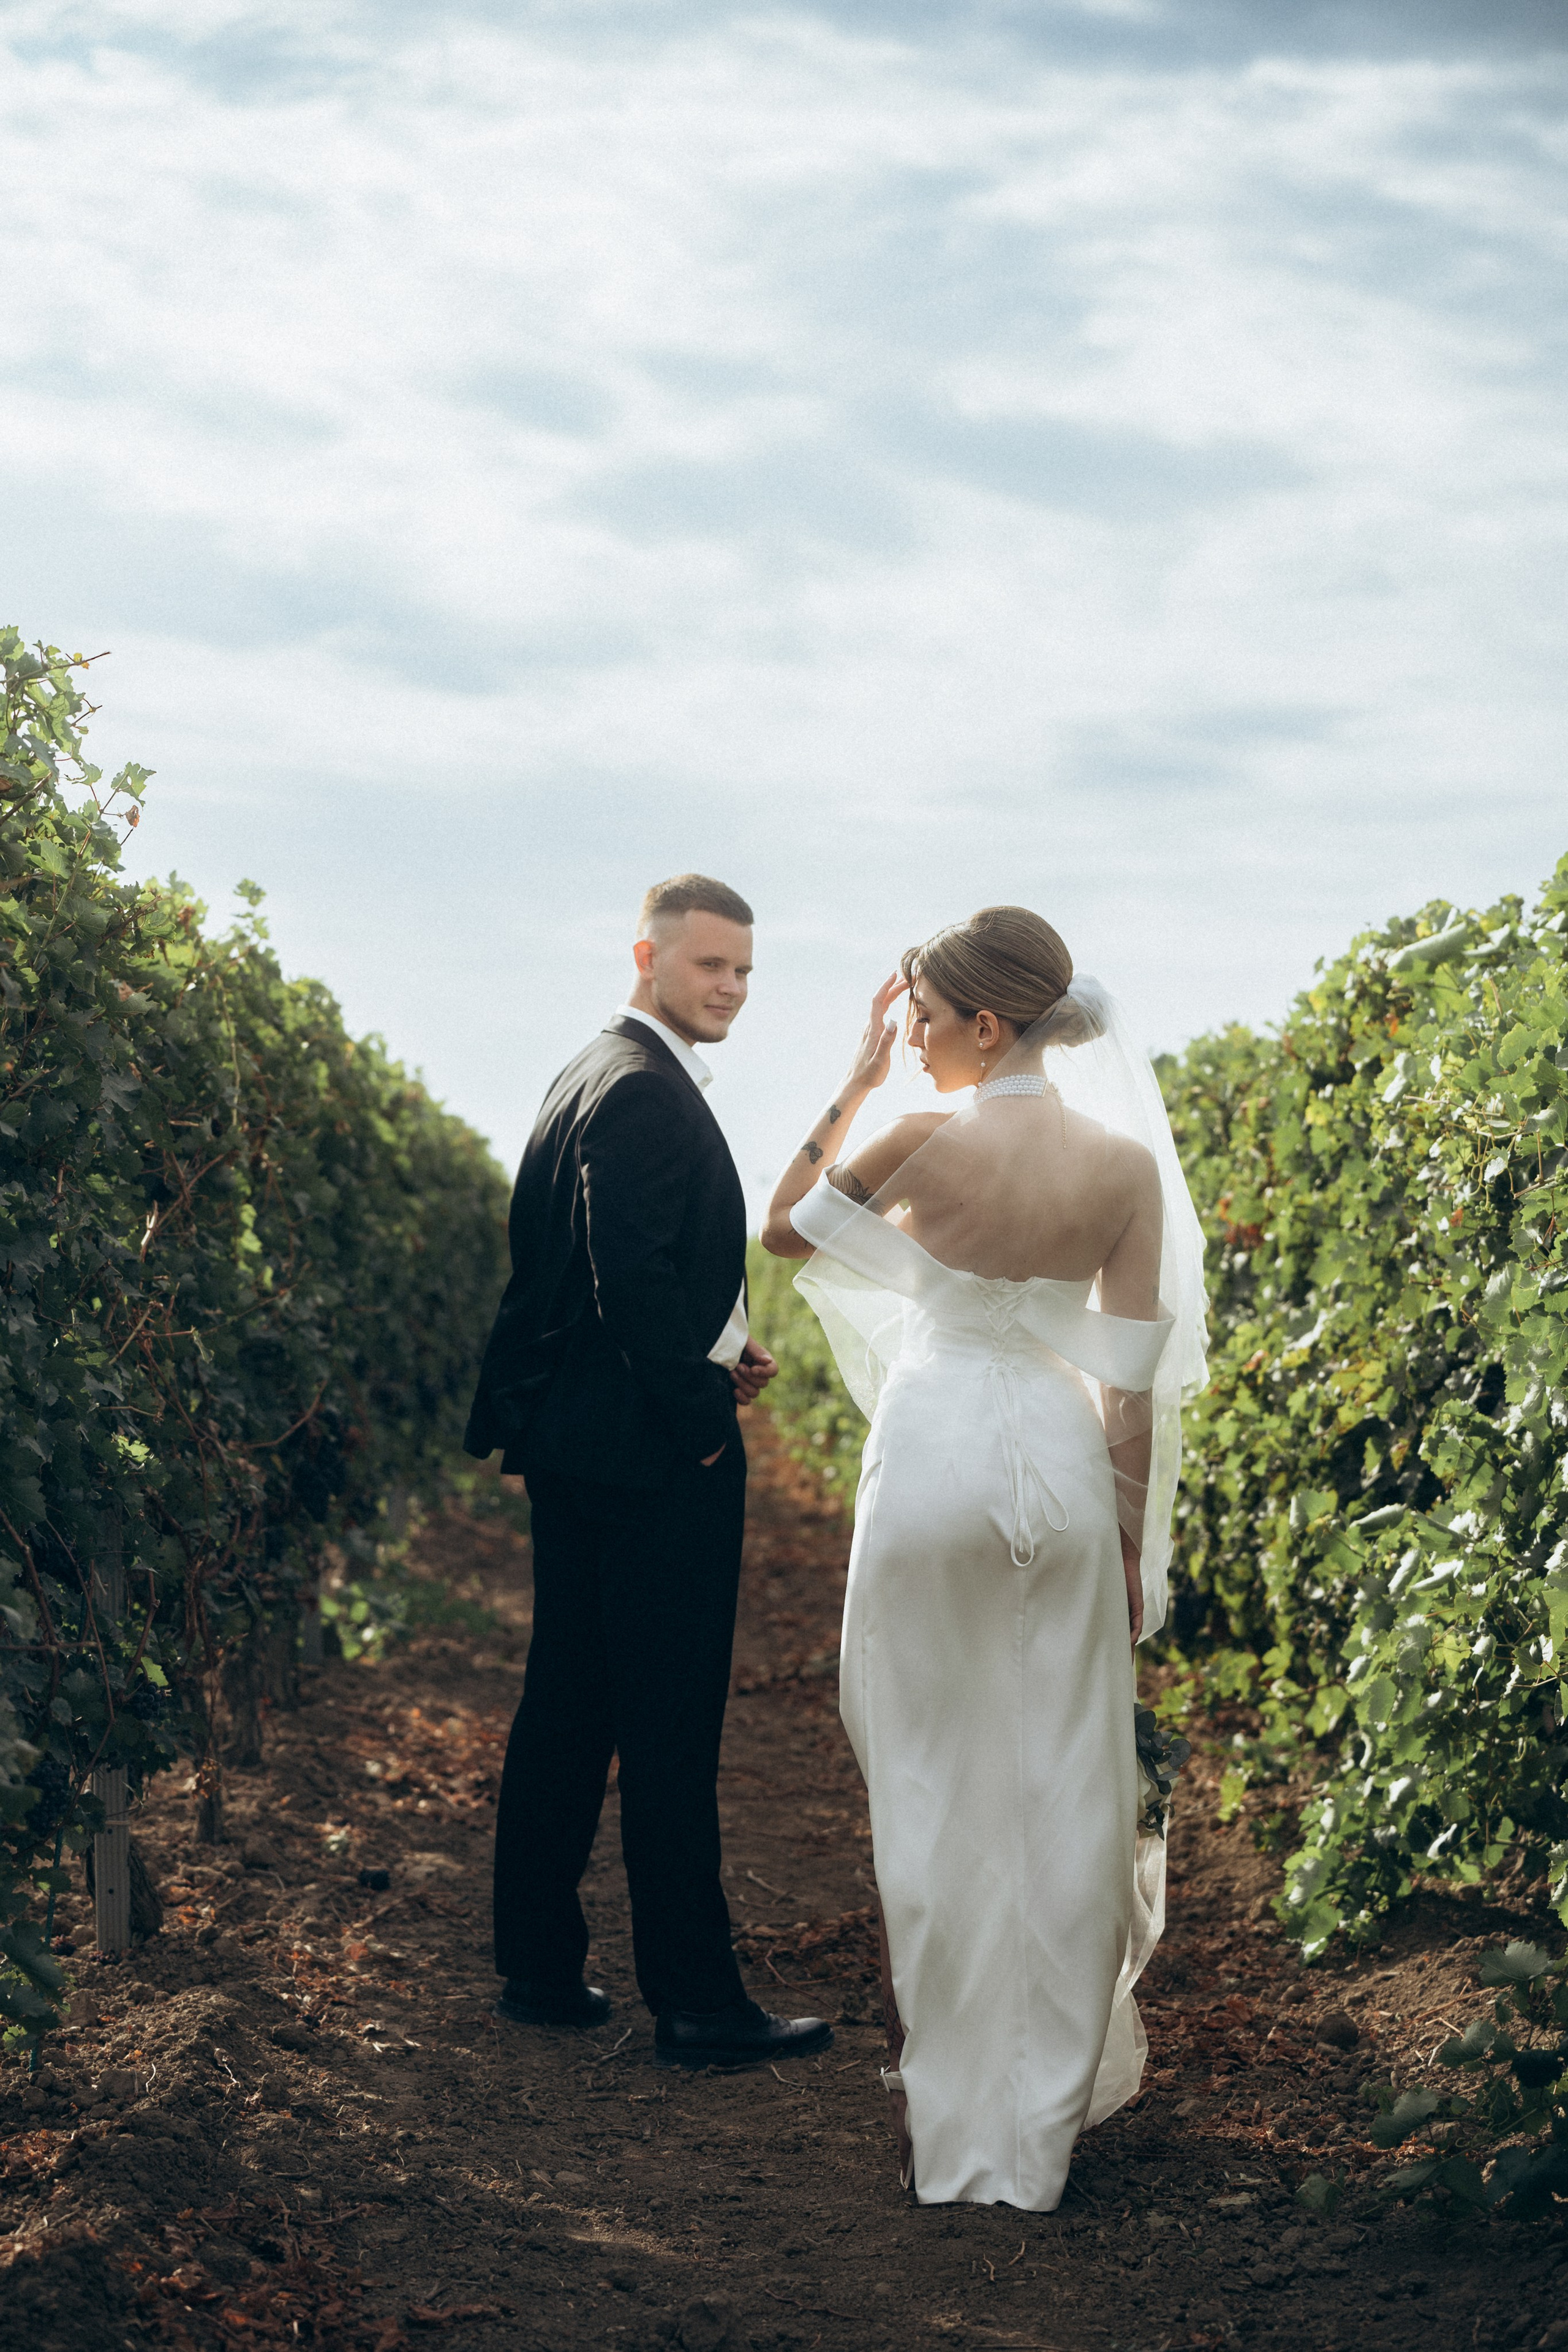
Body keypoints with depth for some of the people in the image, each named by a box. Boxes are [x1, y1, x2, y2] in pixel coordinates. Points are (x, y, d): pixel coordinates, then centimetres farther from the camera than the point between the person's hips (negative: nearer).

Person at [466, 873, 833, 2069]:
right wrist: (705, 1412, -13)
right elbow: (634, 1279, -23)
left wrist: (717, 1354, 9)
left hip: (571, 1447, 10)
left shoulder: (594, 1076, 17)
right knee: (671, 1735, -4)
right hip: (656, 1458, -10)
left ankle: (540, 1966, 21)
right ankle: (698, 2002, 3)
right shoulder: (645, 1093, -16)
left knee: (567, 1710, 14)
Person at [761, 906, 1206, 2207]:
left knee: (933, 1781, 9)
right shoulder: (1128, 1167, -4)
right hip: (1063, 1470, 2)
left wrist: (854, 1080, 6)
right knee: (1061, 1787, 10)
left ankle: (948, 2109, 15)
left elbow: (783, 1227, 7)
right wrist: (1132, 1541, 6)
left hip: (933, 1458, -2)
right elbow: (1136, 1376, -2)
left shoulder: (918, 1147, -11)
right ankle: (1044, 2111, 17)